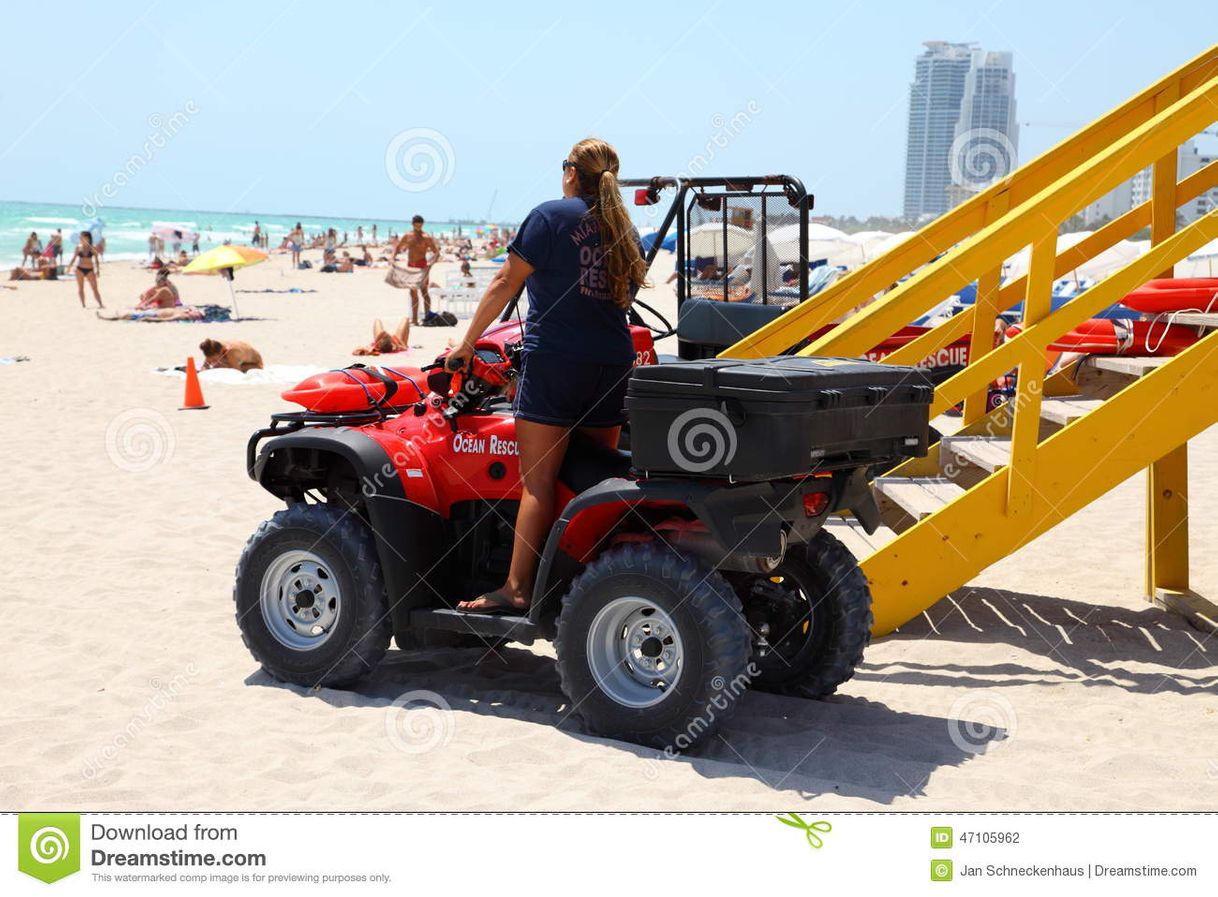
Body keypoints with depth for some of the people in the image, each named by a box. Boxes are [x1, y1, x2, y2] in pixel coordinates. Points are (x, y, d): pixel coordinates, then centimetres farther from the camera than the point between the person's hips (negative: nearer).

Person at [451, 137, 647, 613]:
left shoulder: (552, 215, -4)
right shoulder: (623, 229, 14)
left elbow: (506, 283, -4)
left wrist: (467, 344, 2)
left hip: (555, 359, -6)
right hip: (613, 362, 6)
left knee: (537, 480, -6)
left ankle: (517, 588, -8)